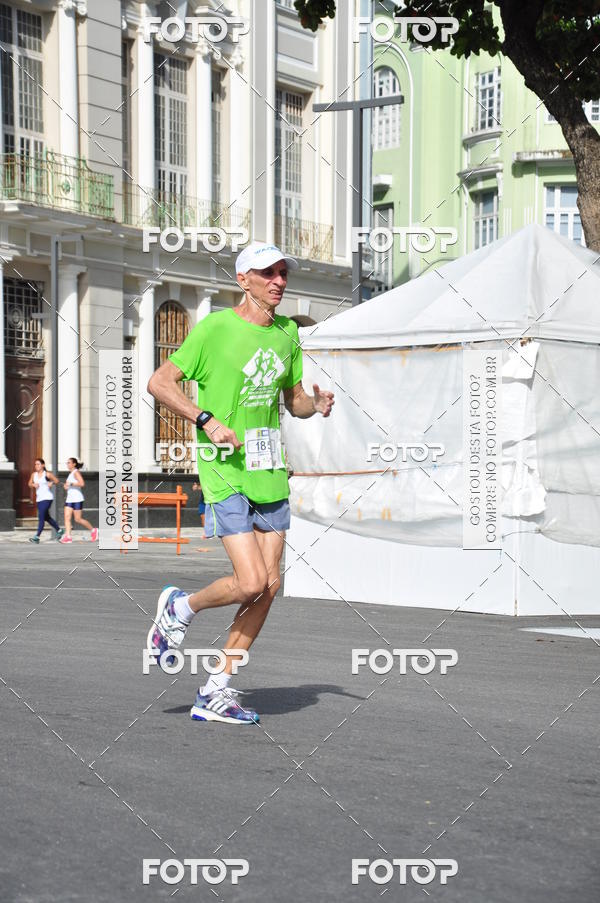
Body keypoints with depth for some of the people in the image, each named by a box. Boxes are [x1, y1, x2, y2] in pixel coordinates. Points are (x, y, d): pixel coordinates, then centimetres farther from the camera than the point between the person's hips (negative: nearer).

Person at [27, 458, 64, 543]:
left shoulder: (47, 474, -6)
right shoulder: (34, 475, 8)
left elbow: (57, 481, -1)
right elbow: (29, 484, 15)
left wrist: (52, 483, -20)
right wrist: (33, 485, -6)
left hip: (47, 498, -7)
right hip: (39, 499, 7)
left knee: (41, 517, -15)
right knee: (46, 517, 16)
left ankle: (37, 537, -19)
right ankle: (59, 531, 35)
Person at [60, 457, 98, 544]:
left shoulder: (76, 472, -10)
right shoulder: (70, 474, 17)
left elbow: (82, 483, -24)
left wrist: (70, 484, -21)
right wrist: (66, 486, 12)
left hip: (77, 499, -9)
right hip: (69, 499, 9)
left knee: (78, 519, -5)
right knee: (67, 517, -5)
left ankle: (93, 530, 13)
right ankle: (68, 536, -9)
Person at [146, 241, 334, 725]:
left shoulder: (287, 332, 12)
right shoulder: (215, 328, -7)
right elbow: (159, 382, -6)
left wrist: (317, 404, -1)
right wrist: (206, 420, -18)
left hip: (270, 473, 7)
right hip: (226, 472, -7)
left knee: (269, 586, 3)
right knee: (250, 584, -15)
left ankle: (216, 692, 13)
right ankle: (180, 607, 17)